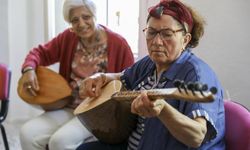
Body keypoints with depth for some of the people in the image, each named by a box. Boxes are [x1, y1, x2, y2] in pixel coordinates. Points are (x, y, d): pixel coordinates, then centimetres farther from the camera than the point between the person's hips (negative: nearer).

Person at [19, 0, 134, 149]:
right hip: (68, 106, 5)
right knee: (28, 134, -15)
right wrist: (29, 69, -11)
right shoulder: (68, 37, 2)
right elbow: (41, 52, 11)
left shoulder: (118, 43, -10)